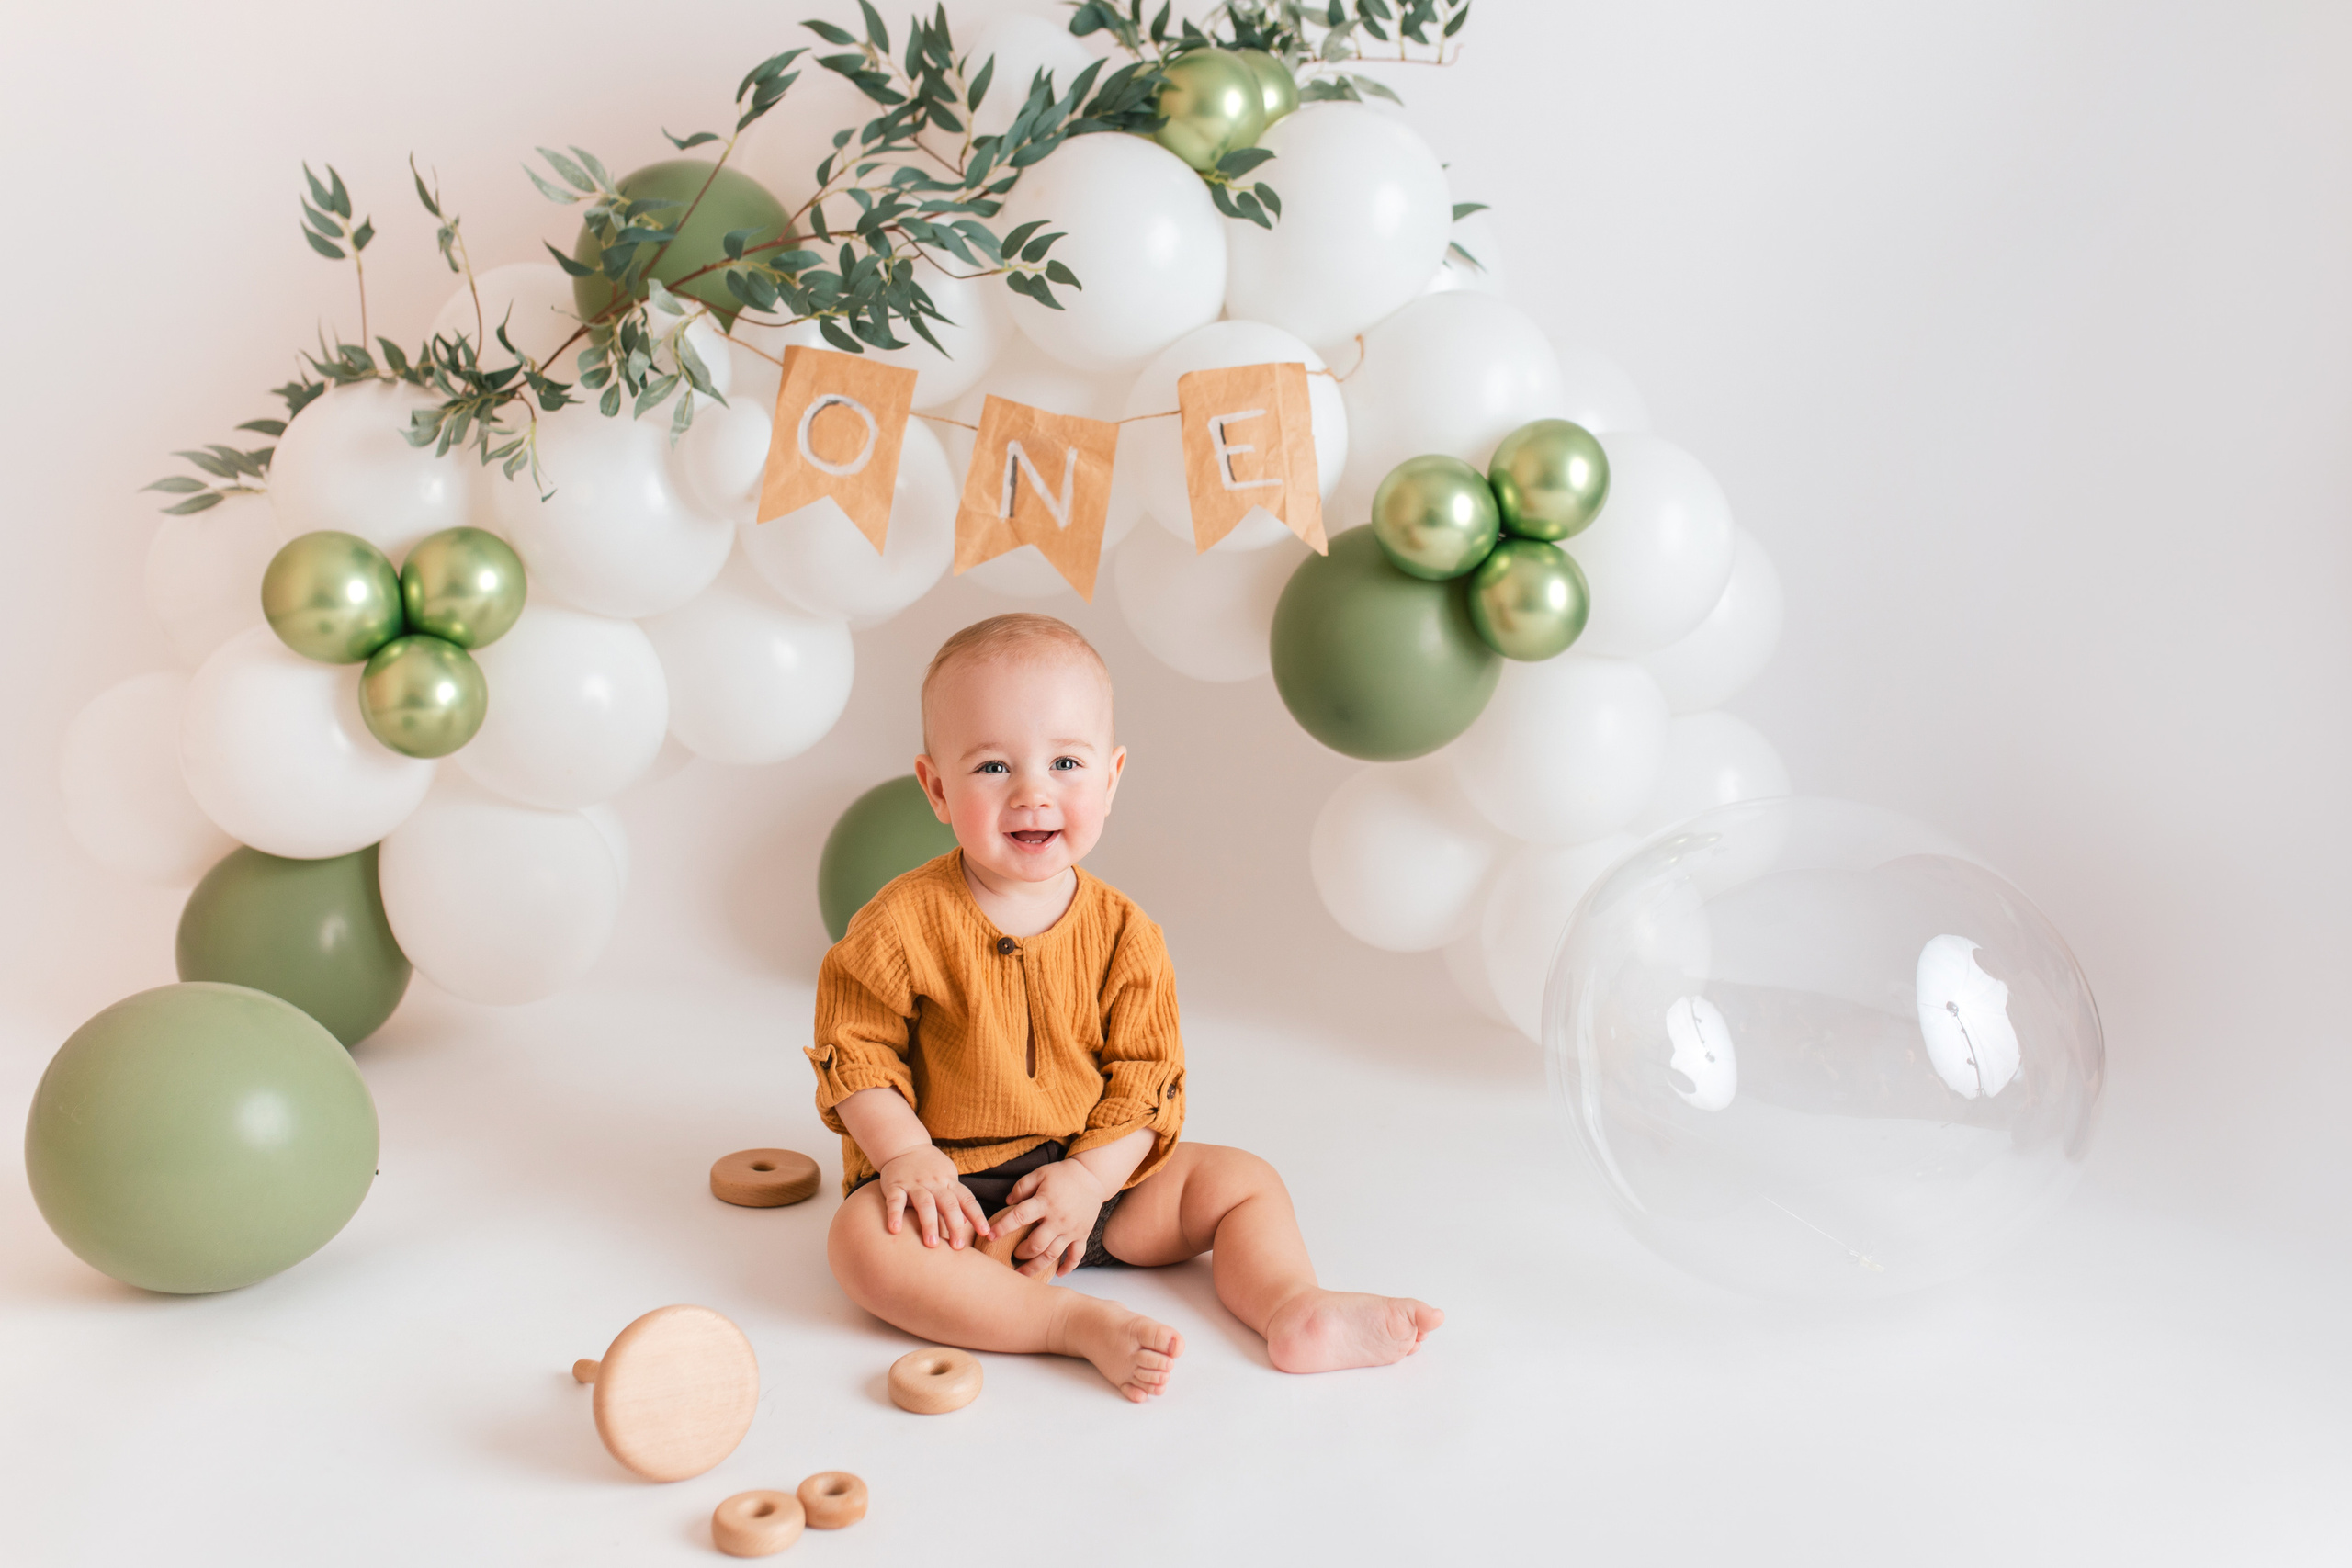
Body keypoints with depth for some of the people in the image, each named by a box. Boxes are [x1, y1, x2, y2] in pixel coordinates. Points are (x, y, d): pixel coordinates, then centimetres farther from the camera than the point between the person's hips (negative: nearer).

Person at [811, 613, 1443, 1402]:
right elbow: (856, 1050, -7)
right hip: (949, 1184, -3)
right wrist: (907, 1156, -20)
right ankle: (1077, 1322, -35)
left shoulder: (1122, 934, -5)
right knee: (864, 1240, -34)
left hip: (1088, 1174, 4)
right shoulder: (905, 924, -13)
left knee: (1243, 1180, -2)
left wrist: (1088, 1177, -16)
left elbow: (1144, 1078, -2)